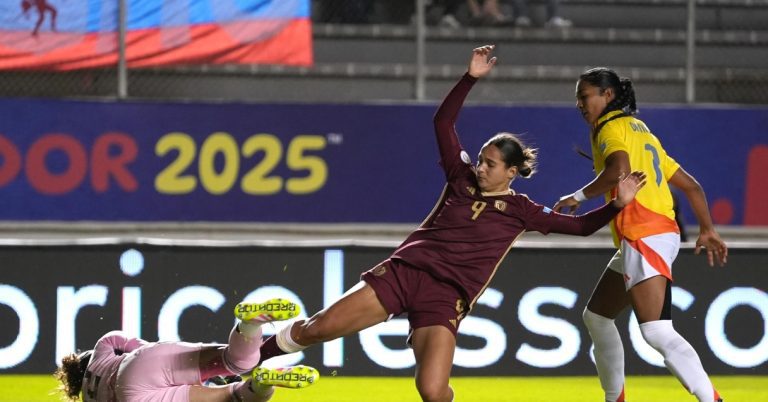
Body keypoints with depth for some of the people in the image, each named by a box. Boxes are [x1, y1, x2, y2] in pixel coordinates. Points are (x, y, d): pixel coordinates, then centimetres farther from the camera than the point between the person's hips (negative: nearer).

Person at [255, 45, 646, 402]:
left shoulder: (519, 211, 6)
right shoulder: (462, 178, 12)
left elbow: (580, 225, 7)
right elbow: (443, 121, 11)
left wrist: (618, 204, -8)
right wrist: (470, 78, 2)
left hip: (445, 298, -2)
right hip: (403, 271, 2)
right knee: (317, 328, -7)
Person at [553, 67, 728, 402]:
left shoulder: (611, 126, -2)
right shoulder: (641, 132, 25)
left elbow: (619, 169, -25)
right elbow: (690, 185, 23)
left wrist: (579, 197, -15)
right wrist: (707, 230, 25)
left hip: (645, 237, -10)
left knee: (656, 331, -20)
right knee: (597, 316, 21)